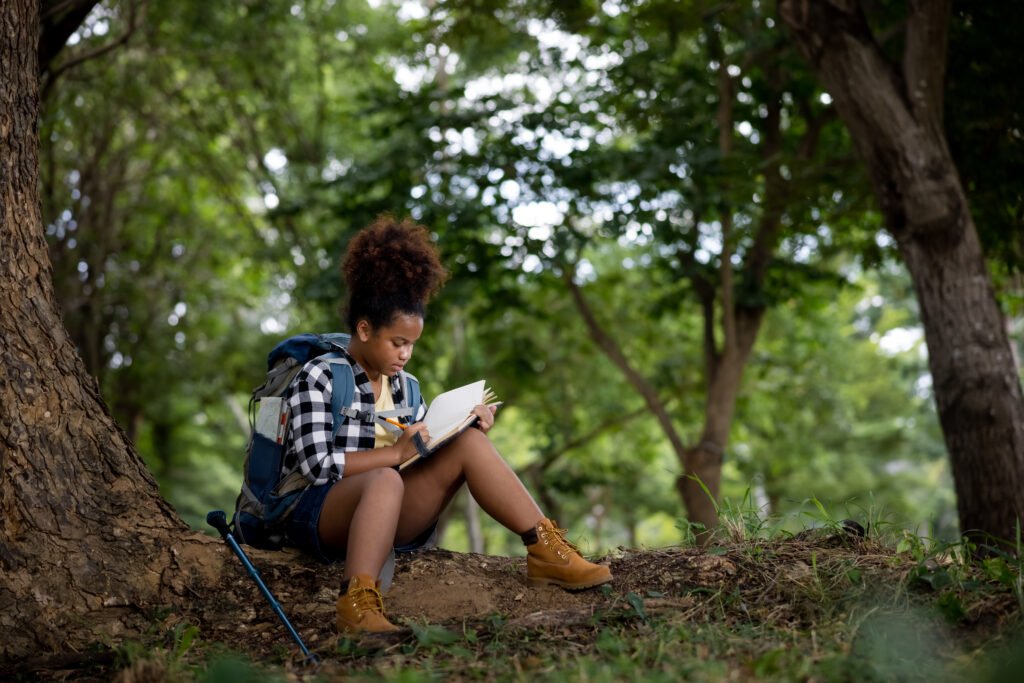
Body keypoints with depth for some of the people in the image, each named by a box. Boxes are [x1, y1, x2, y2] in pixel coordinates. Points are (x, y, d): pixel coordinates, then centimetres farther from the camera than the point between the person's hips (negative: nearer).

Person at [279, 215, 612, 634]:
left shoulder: (401, 385, 14)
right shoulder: (318, 376, -5)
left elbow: (429, 449, 15)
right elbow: (317, 464, -15)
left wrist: (468, 425, -3)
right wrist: (397, 452, -19)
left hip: (392, 517, 6)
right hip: (317, 513, -6)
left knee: (470, 443, -12)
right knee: (386, 480, -39)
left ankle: (546, 553, -16)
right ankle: (357, 606, -50)